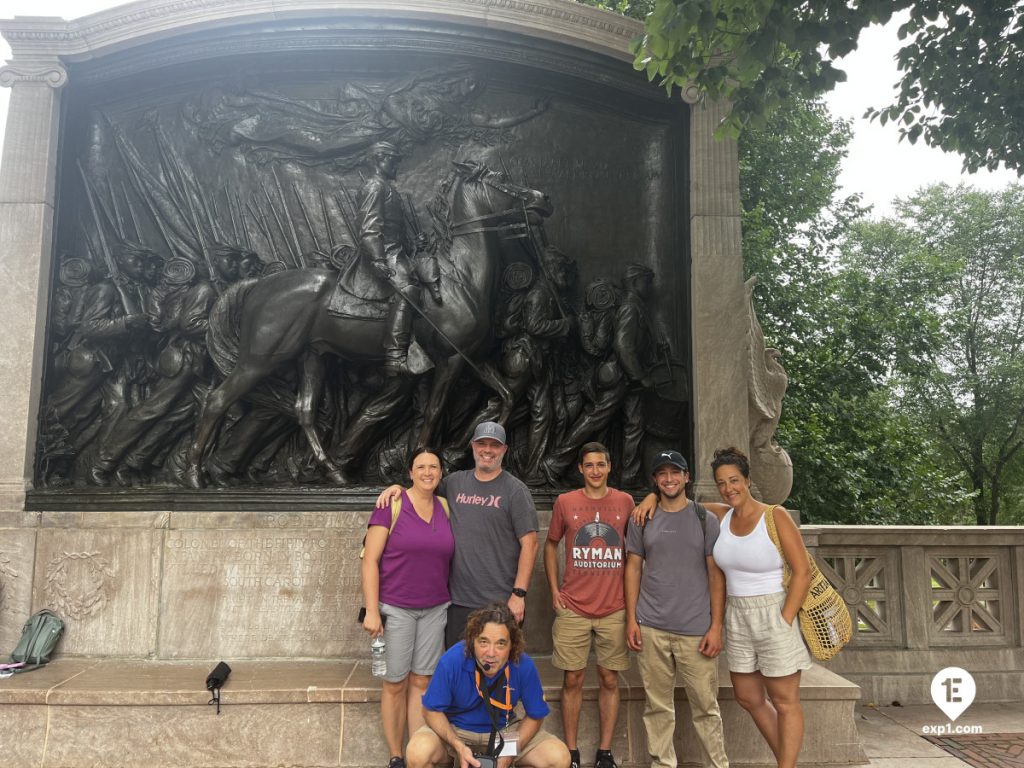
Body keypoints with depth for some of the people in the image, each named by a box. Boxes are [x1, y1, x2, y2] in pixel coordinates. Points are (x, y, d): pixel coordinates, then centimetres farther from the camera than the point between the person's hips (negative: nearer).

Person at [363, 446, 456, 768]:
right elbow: (370, 560, -10)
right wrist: (371, 611, -15)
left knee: (422, 682, 9)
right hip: (395, 608, -3)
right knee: (395, 684, 6)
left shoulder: (445, 508, 4)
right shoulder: (391, 505, -9)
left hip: (435, 609, 4)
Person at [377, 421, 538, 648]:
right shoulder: (455, 482, 8)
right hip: (458, 600, 4)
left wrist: (519, 594, -12)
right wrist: (397, 488, 1)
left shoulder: (516, 490, -4)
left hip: (501, 603, -4)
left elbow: (529, 544, -7)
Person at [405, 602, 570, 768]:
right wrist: (459, 747, -27)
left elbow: (535, 716, -6)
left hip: (504, 730, 2)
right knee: (417, 754, -33)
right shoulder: (451, 661, -27)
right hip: (455, 729, -2)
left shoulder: (524, 666, -22)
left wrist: (510, 754, -19)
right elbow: (432, 710, -13)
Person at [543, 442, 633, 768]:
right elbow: (550, 545, 11)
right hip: (572, 608, -1)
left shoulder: (625, 502, 2)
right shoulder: (565, 502, -1)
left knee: (610, 680, 7)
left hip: (614, 609, 1)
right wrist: (554, 589, 3)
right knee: (572, 680, 5)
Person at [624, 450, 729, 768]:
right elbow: (633, 569, 9)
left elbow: (716, 575, 2)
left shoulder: (705, 519, 4)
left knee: (705, 706, 4)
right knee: (658, 706, 7)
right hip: (651, 628, 1)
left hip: (696, 629, -1)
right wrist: (631, 619, 2)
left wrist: (716, 626, -4)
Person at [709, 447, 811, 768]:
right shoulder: (722, 515, 2)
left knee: (784, 703, 4)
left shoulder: (775, 516, -13)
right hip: (737, 618, 7)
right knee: (749, 699, 17)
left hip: (773, 616, -6)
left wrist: (785, 621, -17)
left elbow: (802, 572, -14)